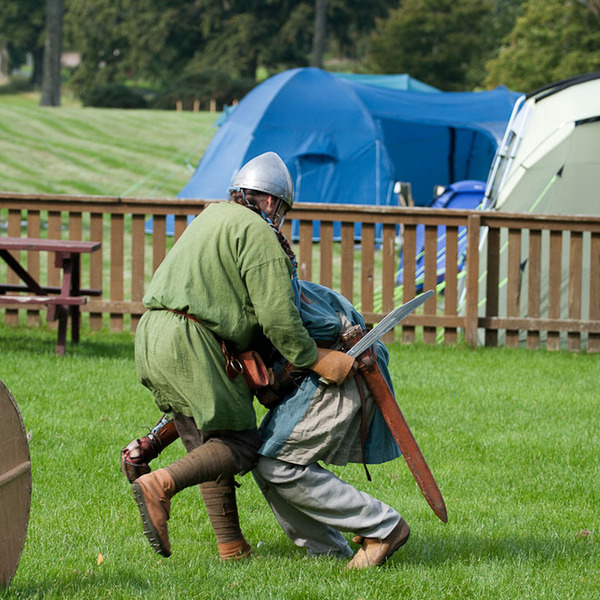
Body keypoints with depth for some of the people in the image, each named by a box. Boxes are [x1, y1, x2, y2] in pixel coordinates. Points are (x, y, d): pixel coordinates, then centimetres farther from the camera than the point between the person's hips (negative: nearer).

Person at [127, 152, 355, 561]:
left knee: (208, 445, 12)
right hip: (191, 343, -9)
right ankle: (160, 487, -25)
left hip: (154, 334, 9)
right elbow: (277, 316, -11)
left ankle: (232, 547, 10)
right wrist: (316, 361, -3)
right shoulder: (258, 235, -5)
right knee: (240, 445, -6)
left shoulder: (214, 217, 23)